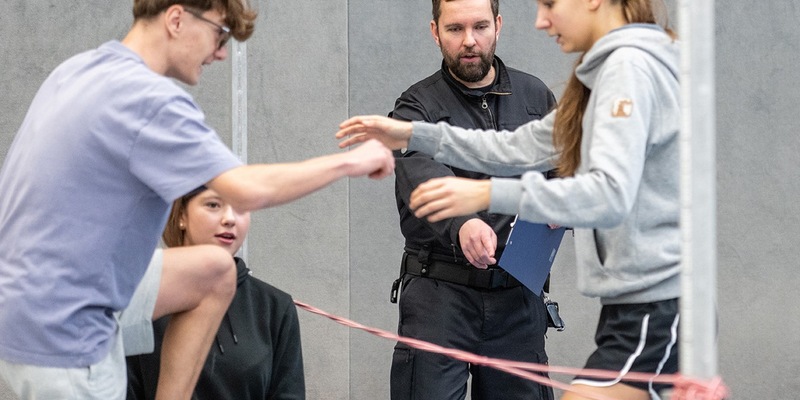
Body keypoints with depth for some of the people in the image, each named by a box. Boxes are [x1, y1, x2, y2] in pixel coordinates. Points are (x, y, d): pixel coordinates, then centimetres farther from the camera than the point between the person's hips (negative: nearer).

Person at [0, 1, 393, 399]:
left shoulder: (77, 69, 8)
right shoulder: (149, 98, -21)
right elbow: (249, 190, -28)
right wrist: (350, 162, -15)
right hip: (58, 332, -9)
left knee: (213, 272, 14)